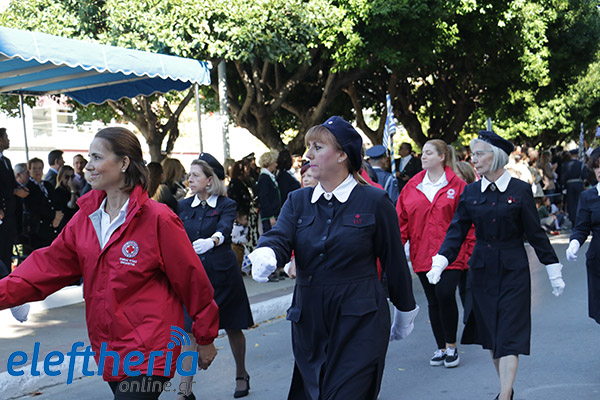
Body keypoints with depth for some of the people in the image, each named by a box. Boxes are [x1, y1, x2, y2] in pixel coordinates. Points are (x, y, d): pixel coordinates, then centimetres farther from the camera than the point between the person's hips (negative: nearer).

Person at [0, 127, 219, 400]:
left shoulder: (158, 219, -14)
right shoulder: (85, 218, 6)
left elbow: (192, 280, -8)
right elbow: (48, 266, 4)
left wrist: (205, 339, -1)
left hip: (149, 354, -7)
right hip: (108, 351, 7)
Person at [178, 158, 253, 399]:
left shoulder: (226, 205, -5)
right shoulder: (184, 207, 7)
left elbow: (224, 228, -25)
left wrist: (211, 241, -44)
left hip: (223, 274, -2)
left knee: (233, 328, 10)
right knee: (191, 331, -4)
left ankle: (241, 375, 32)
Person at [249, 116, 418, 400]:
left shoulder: (374, 201, -6)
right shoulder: (298, 201, 7)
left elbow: (394, 260, 1)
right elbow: (279, 238, -11)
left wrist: (405, 311, 8)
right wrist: (265, 256, -34)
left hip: (359, 323, -5)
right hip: (308, 321, 5)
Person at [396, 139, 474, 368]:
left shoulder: (457, 186, -1)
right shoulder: (412, 187, 8)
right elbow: (402, 220, 7)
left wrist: (471, 251, -7)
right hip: (423, 254, 4)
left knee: (445, 294, -16)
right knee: (433, 301, 9)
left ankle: (451, 346, 3)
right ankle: (441, 348, 22)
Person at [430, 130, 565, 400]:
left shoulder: (520, 190, -5)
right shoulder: (470, 192, 2)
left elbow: (535, 233, -1)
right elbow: (457, 231, -2)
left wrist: (553, 271, 1)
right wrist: (440, 262, -16)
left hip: (513, 269, -3)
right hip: (482, 269, 4)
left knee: (509, 335, -6)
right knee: (489, 331, 10)